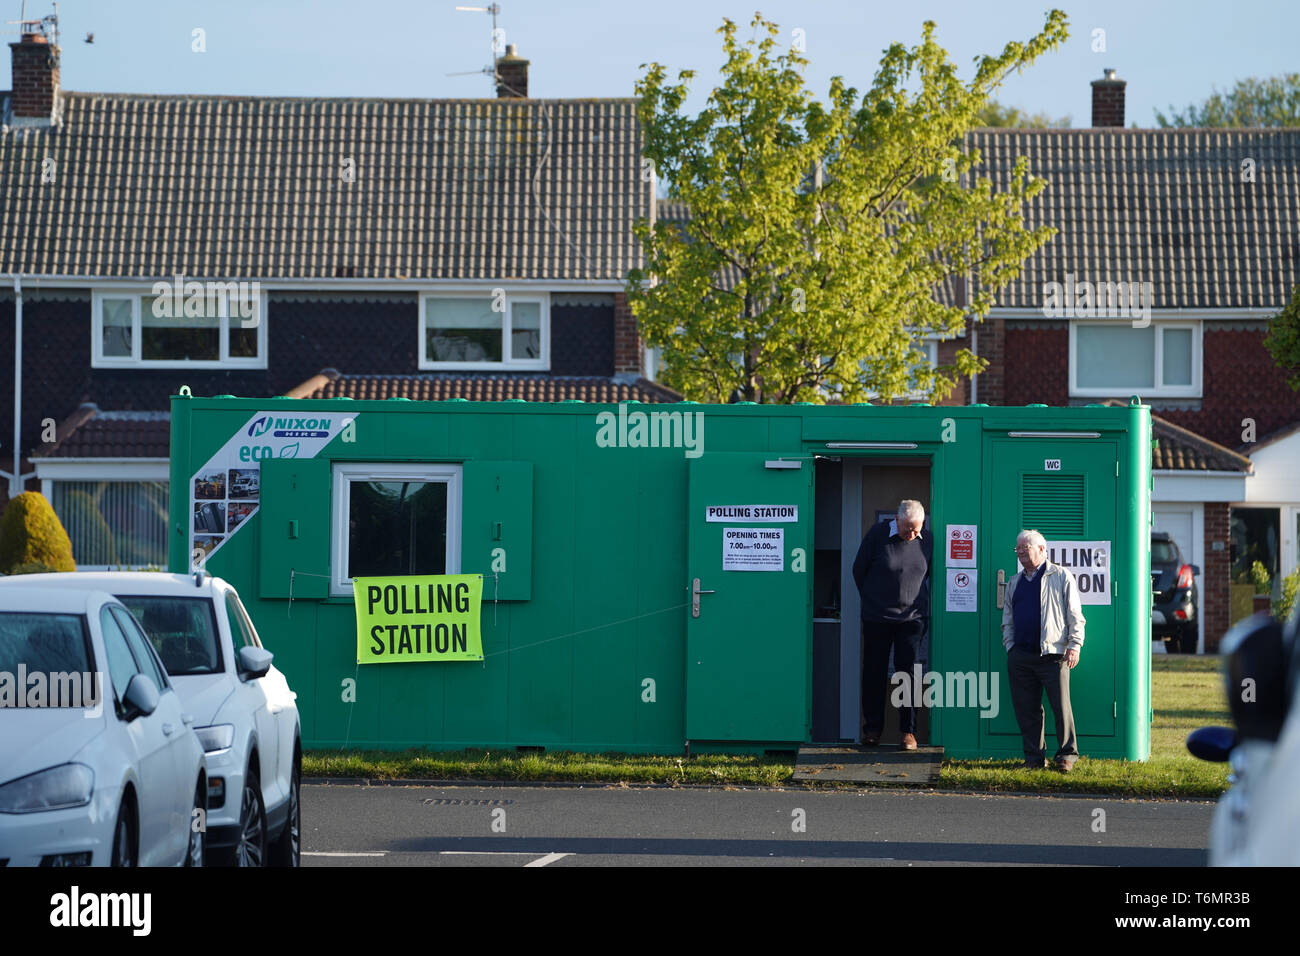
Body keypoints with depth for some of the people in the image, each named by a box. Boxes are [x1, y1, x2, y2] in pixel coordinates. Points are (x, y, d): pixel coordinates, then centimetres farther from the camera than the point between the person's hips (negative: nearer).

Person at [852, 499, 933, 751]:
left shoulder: (926, 540, -1)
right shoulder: (878, 533, -9)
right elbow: (859, 569, 1)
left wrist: (921, 603, 11)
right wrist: (872, 600, 7)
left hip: (912, 617, 1)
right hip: (877, 617, -1)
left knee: (908, 671, -3)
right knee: (874, 672, 4)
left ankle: (909, 730, 2)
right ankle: (872, 728, 14)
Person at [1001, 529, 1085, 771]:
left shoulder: (1061, 577, 4)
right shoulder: (1014, 582, 20)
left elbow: (1074, 614, 2)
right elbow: (1007, 618, 24)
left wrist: (1074, 645, -6)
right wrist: (1010, 645, 11)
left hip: (1053, 654, -5)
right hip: (1020, 656, 5)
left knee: (1061, 706, -8)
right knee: (1026, 709, 3)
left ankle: (1067, 755, -1)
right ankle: (1034, 756, 10)